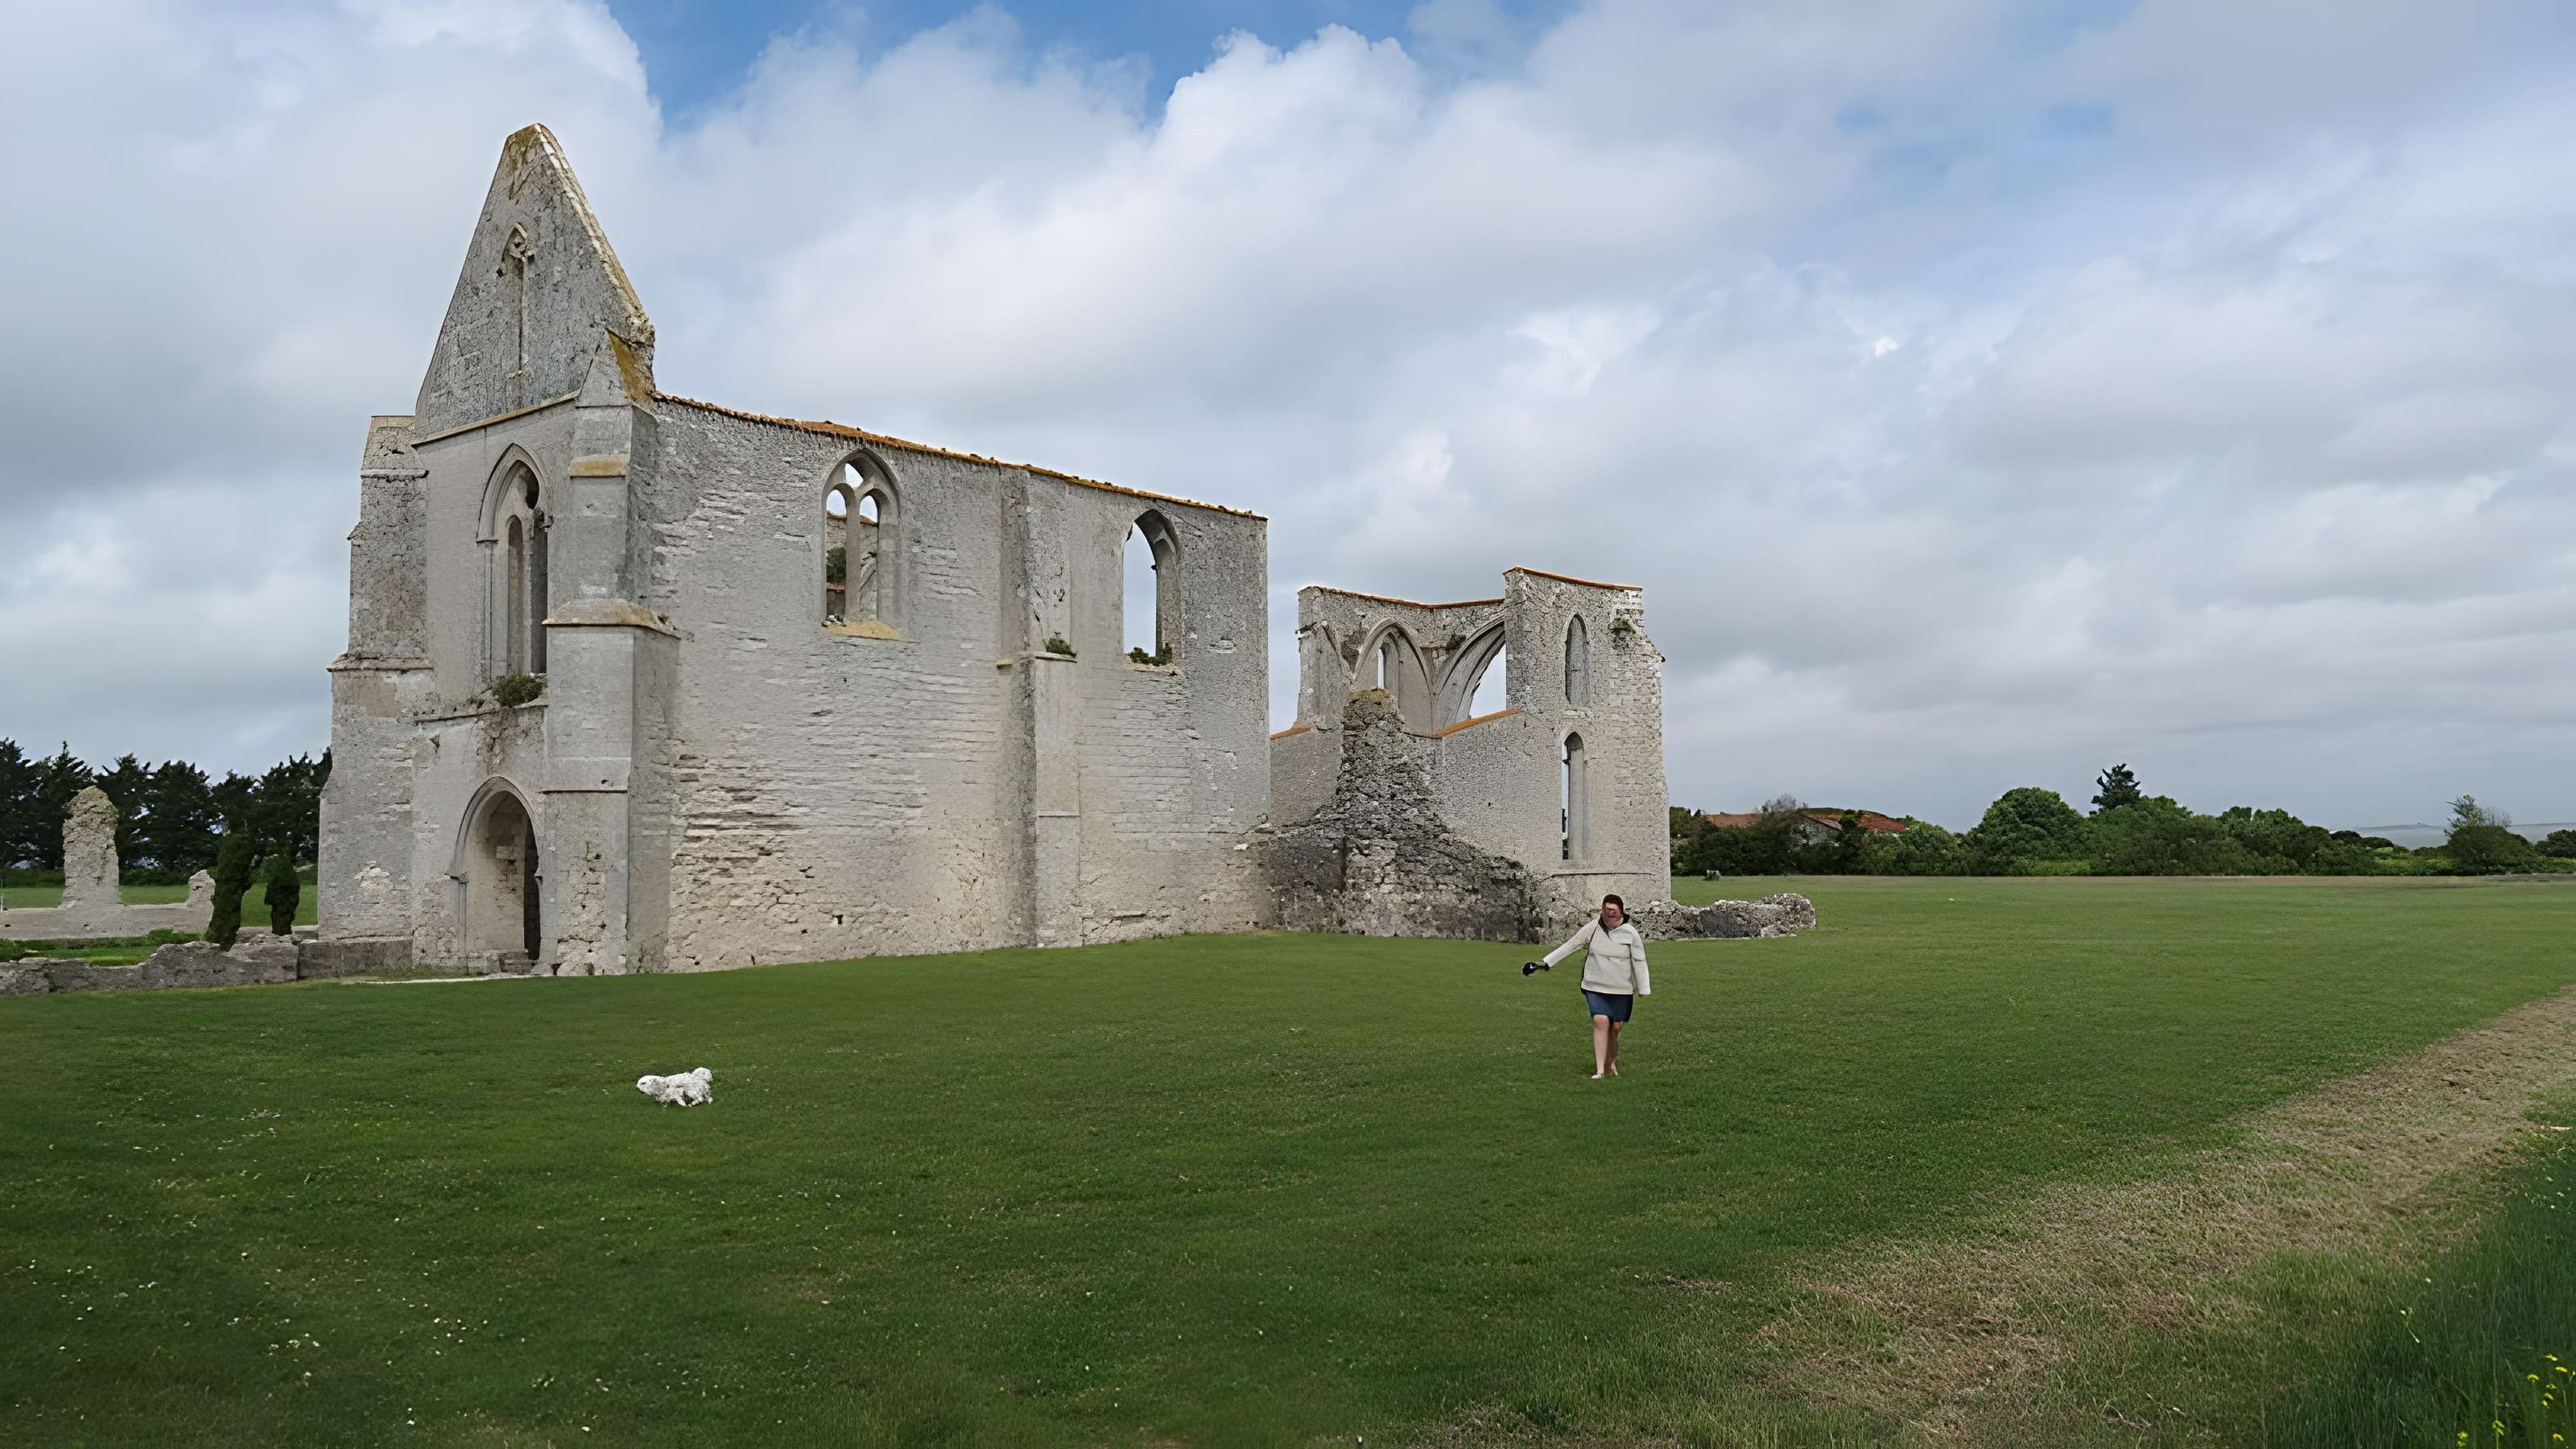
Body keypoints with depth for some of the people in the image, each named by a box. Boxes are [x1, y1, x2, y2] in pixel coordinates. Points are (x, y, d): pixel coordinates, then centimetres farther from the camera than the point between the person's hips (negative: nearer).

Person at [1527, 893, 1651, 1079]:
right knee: (1601, 1022, -15)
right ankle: (1600, 1070, -14)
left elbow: (1639, 962, 0)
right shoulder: (1593, 928, -3)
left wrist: (1644, 990, 0)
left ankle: (1611, 1064, 25)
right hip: (1595, 987, 0)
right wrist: (1545, 963, 0)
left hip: (1621, 991, 0)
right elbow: (1570, 946, 2)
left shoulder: (1630, 933, -5)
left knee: (1615, 1027, 4)